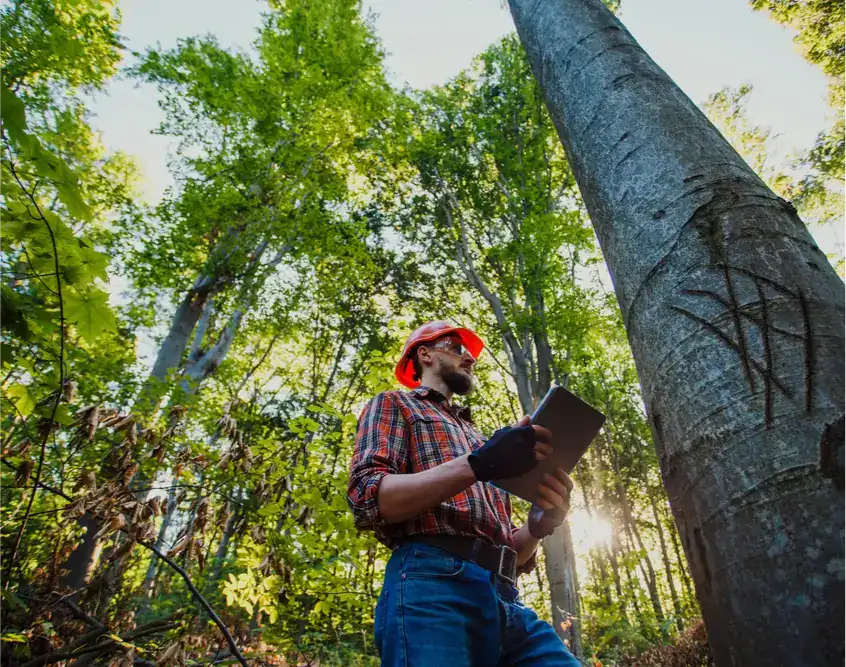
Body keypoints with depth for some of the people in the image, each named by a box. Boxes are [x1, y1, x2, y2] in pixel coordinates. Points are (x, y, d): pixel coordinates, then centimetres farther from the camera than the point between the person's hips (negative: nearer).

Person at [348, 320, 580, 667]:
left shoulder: (476, 438, 30)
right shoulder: (394, 404, 13)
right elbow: (368, 498, -7)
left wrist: (540, 524, 1)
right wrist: (476, 465, -16)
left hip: (506, 600, 6)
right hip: (432, 586, -6)